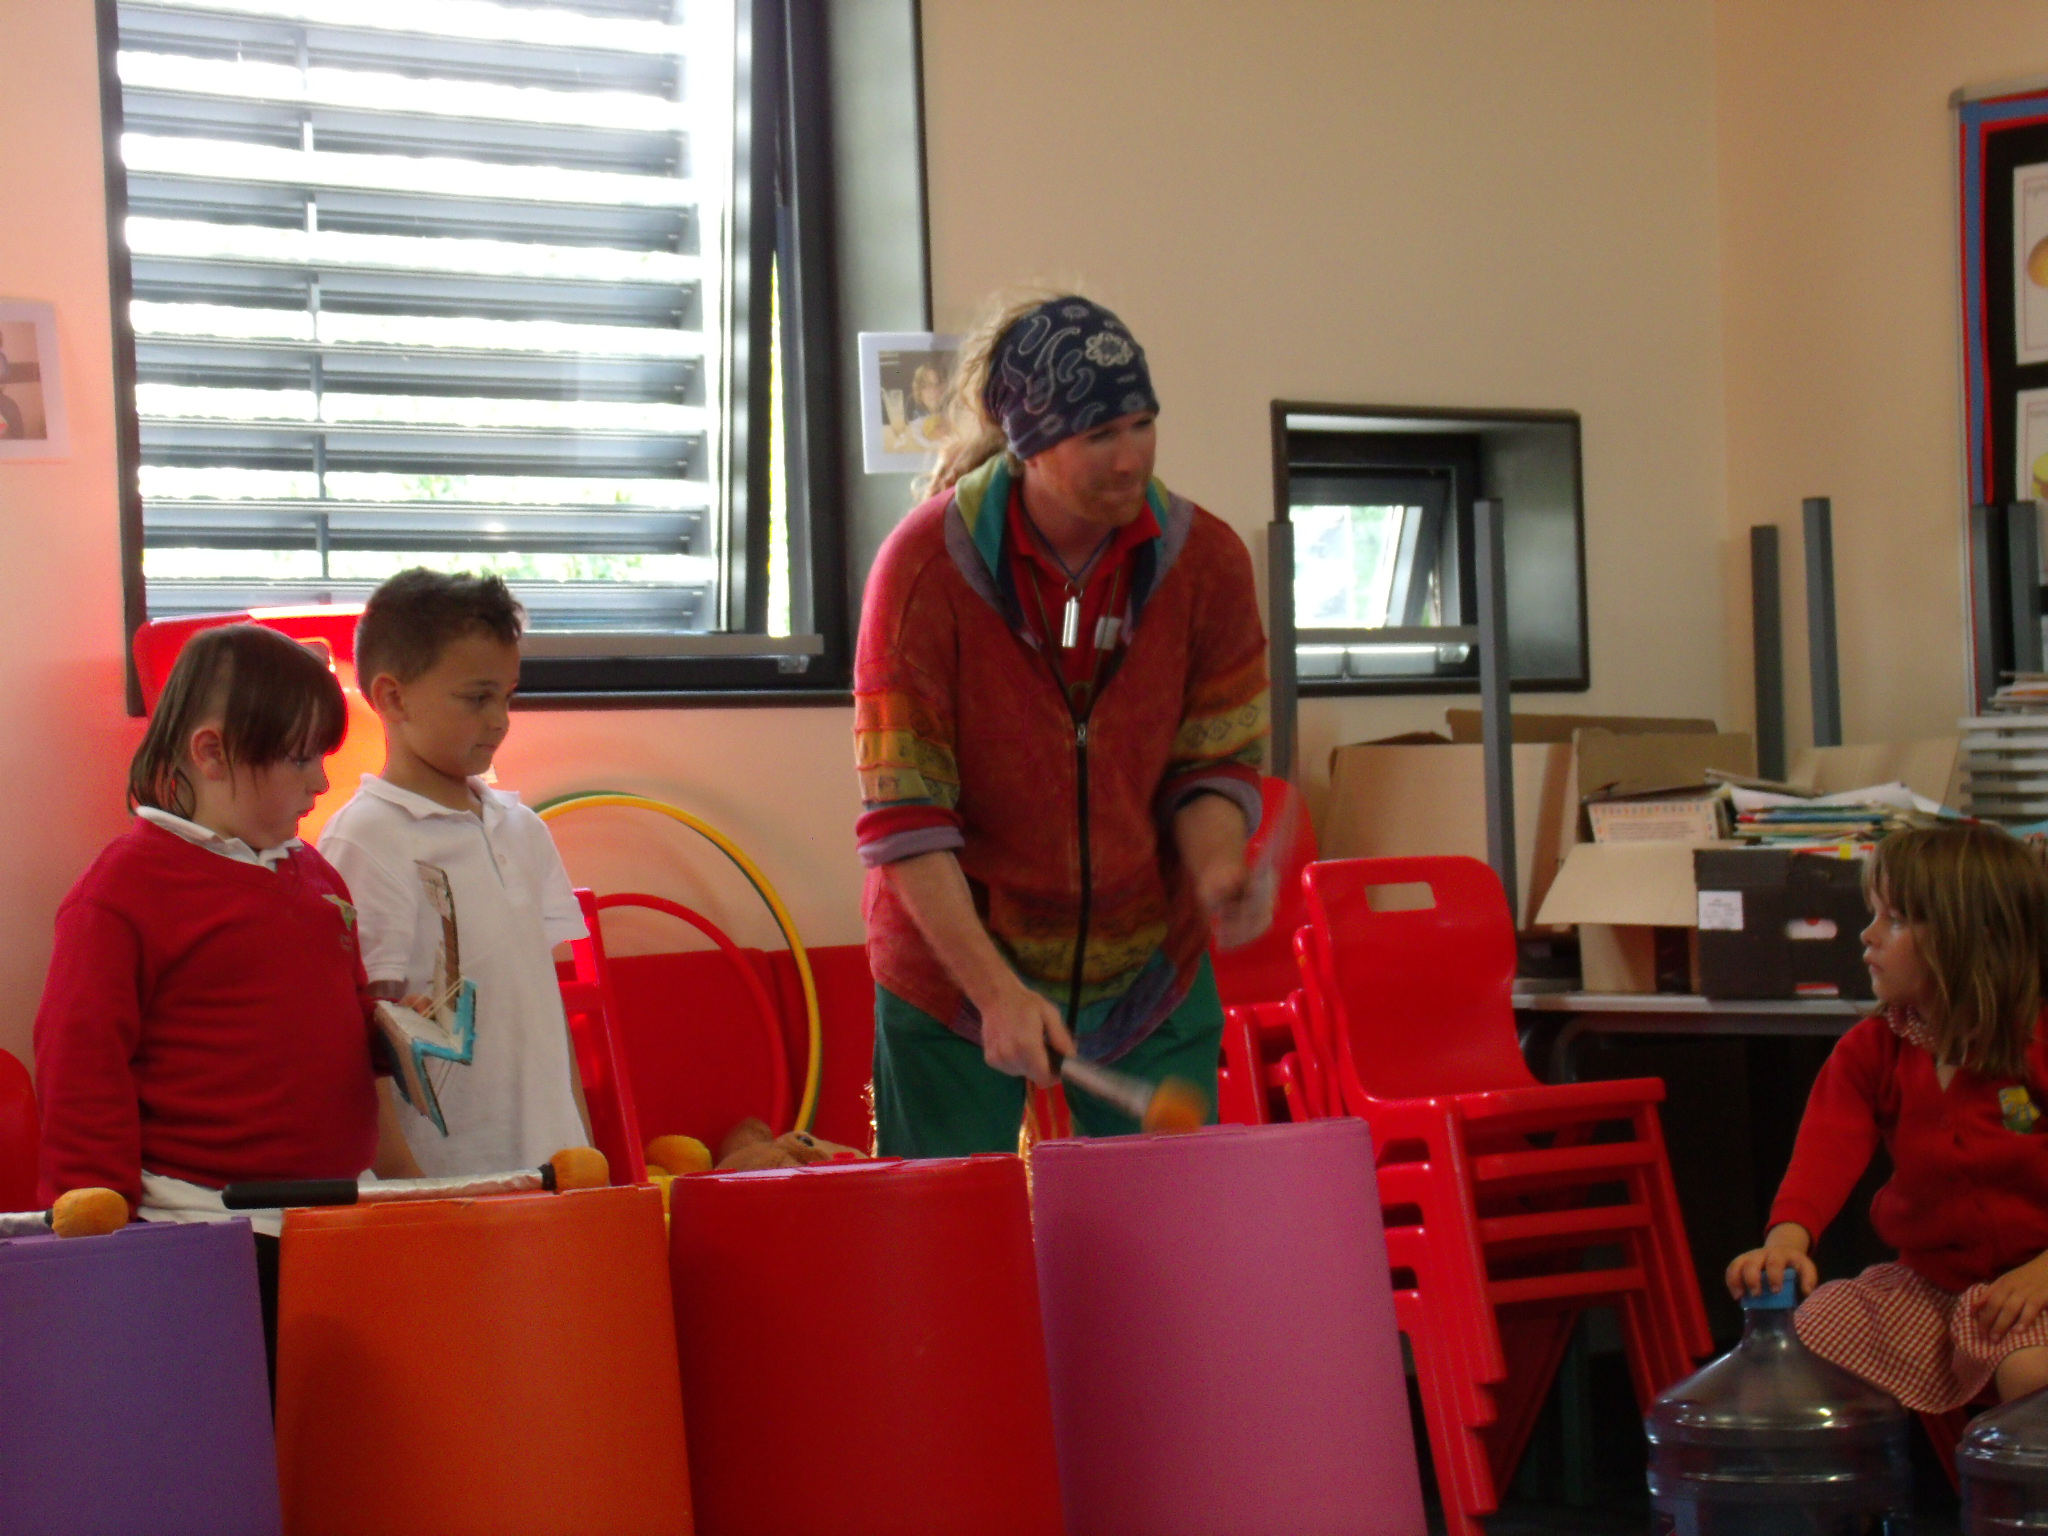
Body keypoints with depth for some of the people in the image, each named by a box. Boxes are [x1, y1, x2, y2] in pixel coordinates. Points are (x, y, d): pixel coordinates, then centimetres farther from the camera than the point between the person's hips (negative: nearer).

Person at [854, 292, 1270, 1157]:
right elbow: (902, 818, -16)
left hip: (1151, 979, 3)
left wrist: (1216, 872, -23)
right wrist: (997, 992, -24)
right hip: (952, 972, -2)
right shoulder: (927, 564, -17)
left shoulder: (1205, 559, -7)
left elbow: (1214, 762, 1)